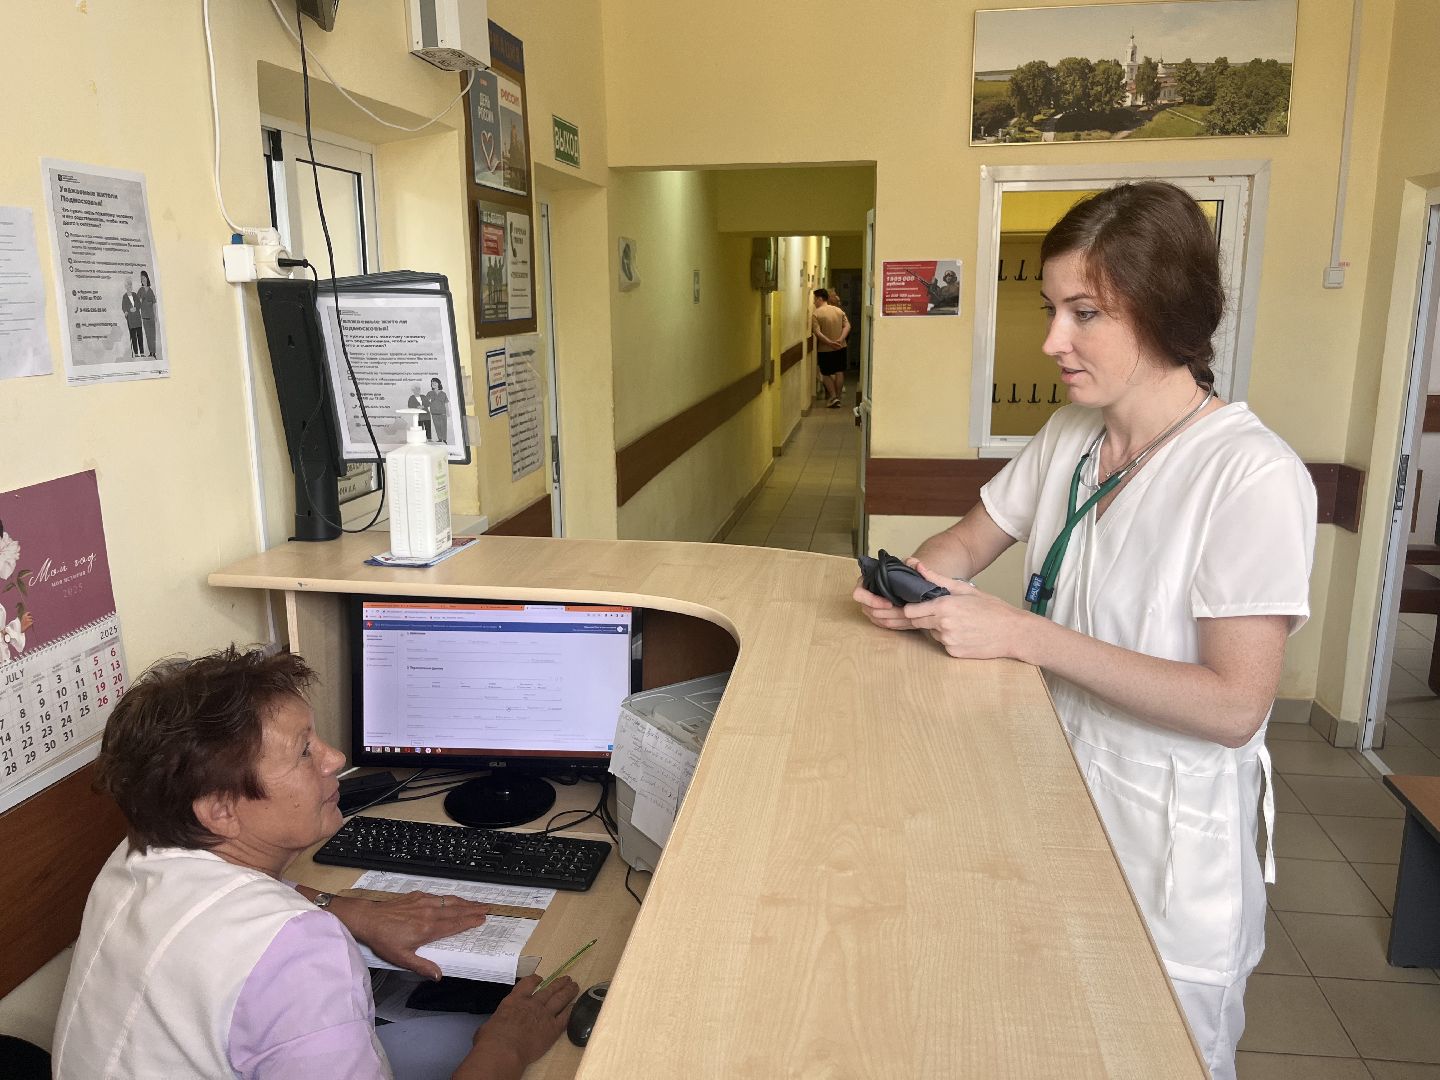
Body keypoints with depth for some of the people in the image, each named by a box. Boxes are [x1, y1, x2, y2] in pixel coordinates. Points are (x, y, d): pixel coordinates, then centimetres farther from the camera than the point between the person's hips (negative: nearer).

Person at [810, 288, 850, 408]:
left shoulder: (816, 313, -10)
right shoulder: (838, 310, 5)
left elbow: (817, 332, -19)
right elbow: (847, 326, -3)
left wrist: (829, 342, -21)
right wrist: (840, 339, -12)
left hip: (825, 349, -4)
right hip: (840, 347, 4)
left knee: (826, 374, 9)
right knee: (839, 372, 11)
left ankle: (833, 396, -3)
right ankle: (838, 398, 12)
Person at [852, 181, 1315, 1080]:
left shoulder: (1253, 477, -22)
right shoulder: (1071, 436, -1)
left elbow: (1233, 706, -25)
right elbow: (969, 542, 11)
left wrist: (1023, 636, -26)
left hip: (1170, 844, -6)